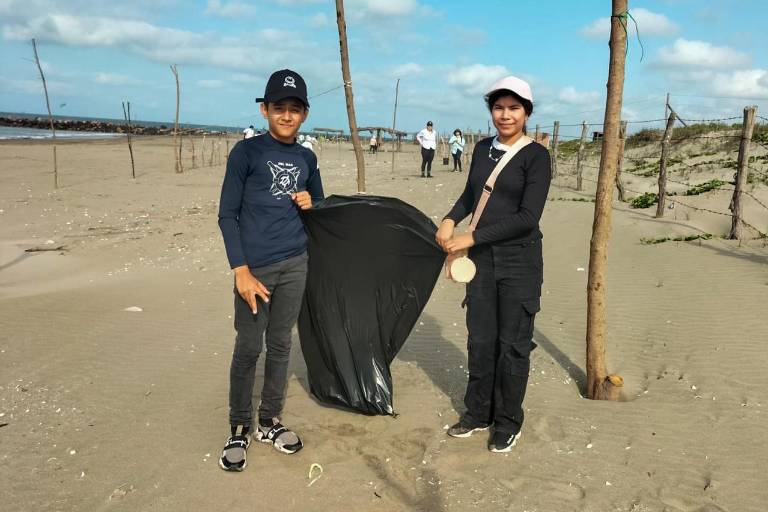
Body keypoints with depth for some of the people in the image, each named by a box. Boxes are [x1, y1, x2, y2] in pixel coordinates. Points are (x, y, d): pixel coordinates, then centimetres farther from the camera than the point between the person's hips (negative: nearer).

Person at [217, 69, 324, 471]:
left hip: (295, 264, 4)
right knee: (248, 348, 1)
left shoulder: (306, 158, 10)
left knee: (280, 344, 11)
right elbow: (227, 214, -6)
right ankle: (239, 428, 17)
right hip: (256, 266, -4)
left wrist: (311, 203, -2)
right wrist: (241, 271, -14)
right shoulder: (246, 152, -3)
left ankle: (269, 422, 25)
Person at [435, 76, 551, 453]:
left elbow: (528, 217, -17)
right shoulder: (483, 149, 7)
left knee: (513, 343, 5)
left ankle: (508, 422, 21)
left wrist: (472, 237, -18)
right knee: (480, 339, 11)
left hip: (519, 261, -5)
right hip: (481, 258, 5)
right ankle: (478, 413, 28)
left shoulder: (536, 156, -9)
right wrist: (450, 219, 0)